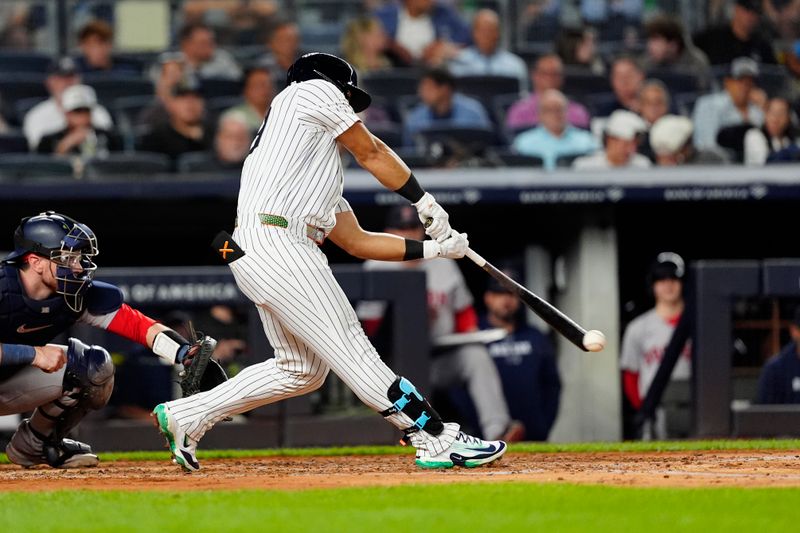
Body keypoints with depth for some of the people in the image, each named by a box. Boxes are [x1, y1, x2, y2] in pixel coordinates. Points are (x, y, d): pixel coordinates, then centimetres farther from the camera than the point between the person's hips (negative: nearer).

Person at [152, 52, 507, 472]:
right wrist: (427, 203, 19)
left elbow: (357, 242, 28)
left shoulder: (323, 171, 31)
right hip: (274, 244, -10)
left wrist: (434, 248, 26)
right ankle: (435, 438, -13)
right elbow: (371, 153, 10)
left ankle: (185, 417, 21)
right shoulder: (314, 91, 11)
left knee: (302, 369, 15)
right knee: (352, 351, -10)